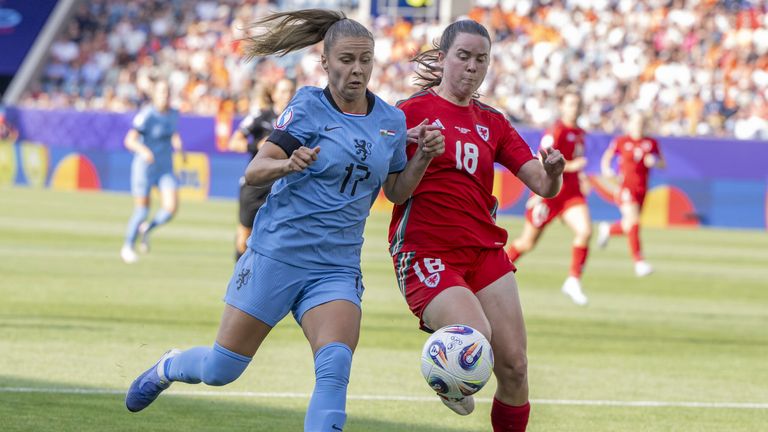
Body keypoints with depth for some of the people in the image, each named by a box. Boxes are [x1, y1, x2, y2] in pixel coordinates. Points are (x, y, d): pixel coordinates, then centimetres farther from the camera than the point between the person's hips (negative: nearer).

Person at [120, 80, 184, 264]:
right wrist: (143, 150, -40)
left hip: (165, 168, 5)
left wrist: (178, 146, 4)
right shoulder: (146, 115, -15)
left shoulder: (174, 114, 4)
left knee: (171, 208, -13)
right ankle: (128, 247, 25)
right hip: (144, 167, -5)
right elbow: (130, 140, -21)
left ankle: (147, 228, 18)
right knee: (142, 211, 2)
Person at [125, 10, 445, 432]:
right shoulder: (309, 107, -8)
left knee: (335, 366, -23)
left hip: (337, 267, 3)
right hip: (276, 254, -3)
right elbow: (253, 172, -13)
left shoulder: (391, 120, 5)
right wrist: (289, 164, -33)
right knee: (221, 369, 5)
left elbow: (396, 192, 16)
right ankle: (168, 367, 38)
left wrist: (423, 157, -2)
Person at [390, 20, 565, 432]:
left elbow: (542, 185, 8)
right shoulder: (412, 112, 0)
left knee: (514, 367, -3)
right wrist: (409, 148, -22)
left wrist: (553, 172, -15)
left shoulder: (492, 122, 14)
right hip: (425, 254, -5)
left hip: (485, 251, 5)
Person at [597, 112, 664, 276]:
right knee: (633, 221, -20)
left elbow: (662, 164, 12)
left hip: (642, 189, 5)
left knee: (629, 226, 14)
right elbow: (606, 158, 9)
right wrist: (606, 170, -12)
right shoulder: (621, 142, 0)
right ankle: (639, 262, -20)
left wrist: (654, 161, -11)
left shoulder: (651, 143, 7)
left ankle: (607, 229, 48)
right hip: (625, 187, -5)